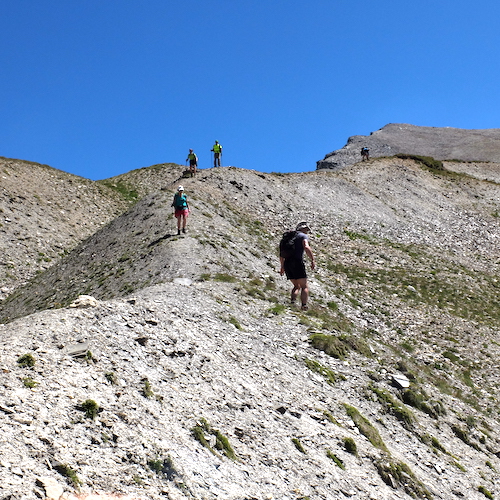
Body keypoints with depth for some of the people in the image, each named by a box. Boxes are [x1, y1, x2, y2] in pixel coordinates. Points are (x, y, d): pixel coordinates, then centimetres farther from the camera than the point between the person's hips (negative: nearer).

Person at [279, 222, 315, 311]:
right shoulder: (304, 236, 5)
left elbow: (281, 254, 28)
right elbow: (306, 247, -18)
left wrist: (282, 267, 37)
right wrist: (312, 260, -15)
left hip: (287, 263, 6)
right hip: (297, 262, -6)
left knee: (297, 286, 17)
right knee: (304, 287, -1)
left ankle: (292, 301, -5)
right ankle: (304, 305, -17)